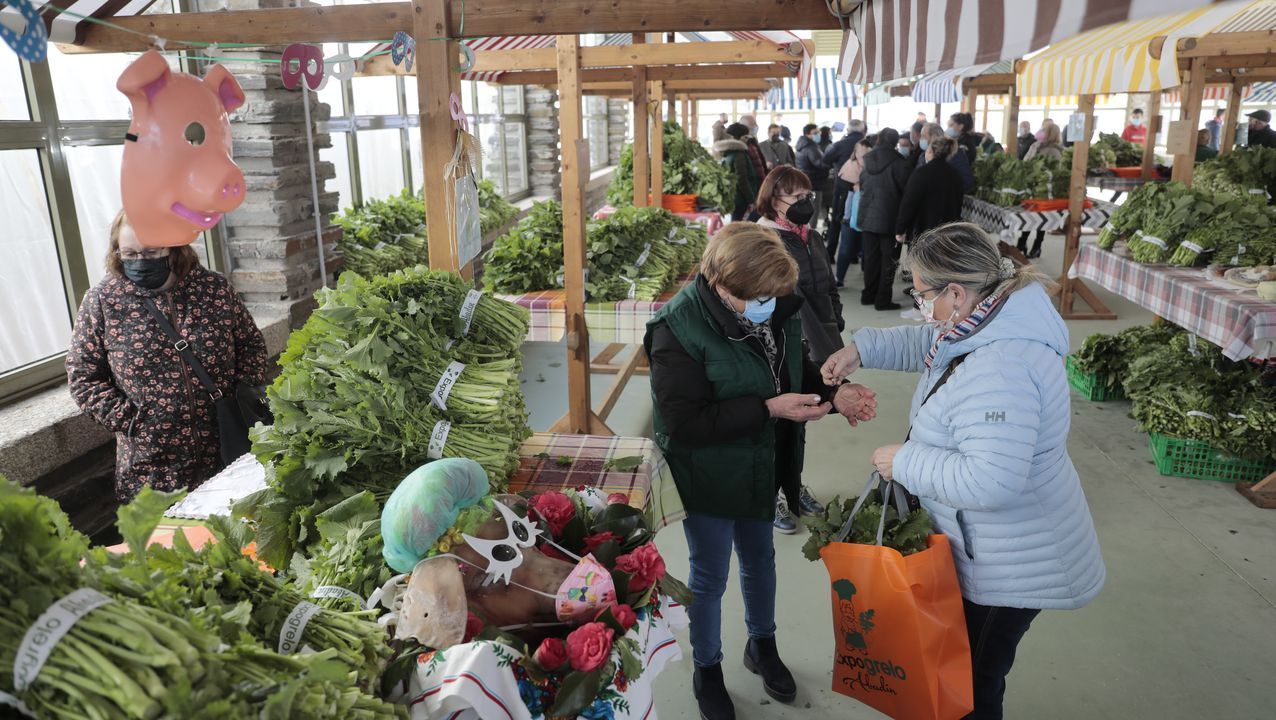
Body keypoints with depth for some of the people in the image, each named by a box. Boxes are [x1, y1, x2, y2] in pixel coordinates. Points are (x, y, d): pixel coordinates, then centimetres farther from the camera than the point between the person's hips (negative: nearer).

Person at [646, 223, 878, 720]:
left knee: (760, 559, 25)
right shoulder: (678, 329, -28)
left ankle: (762, 644, 52)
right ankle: (707, 670, 40)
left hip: (763, 469, 6)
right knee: (710, 575, 14)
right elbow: (685, 422, -29)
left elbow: (795, 366, 6)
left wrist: (834, 393, -15)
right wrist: (768, 408, -33)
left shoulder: (776, 308, -10)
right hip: (709, 478, -5)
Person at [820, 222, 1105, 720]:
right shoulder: (989, 322, -3)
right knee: (967, 661, 29)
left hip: (1009, 566, -10)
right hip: (987, 550, 10)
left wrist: (905, 462, -26)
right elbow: (925, 344, 16)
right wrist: (862, 349, 2)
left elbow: (991, 481, -39)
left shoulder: (1000, 371, -35)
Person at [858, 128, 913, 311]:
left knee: (871, 256, 14)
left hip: (868, 215, 5)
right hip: (889, 218, -5)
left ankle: (869, 294, 22)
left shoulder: (868, 159, 1)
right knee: (888, 259, 3)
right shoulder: (899, 163, -14)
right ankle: (883, 299, 5)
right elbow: (906, 191, -10)